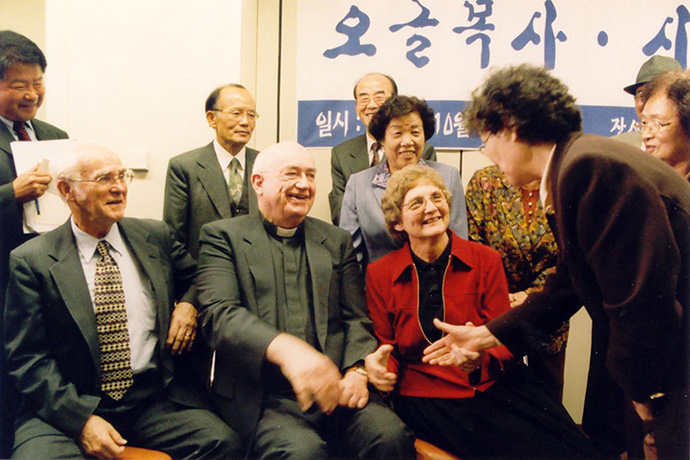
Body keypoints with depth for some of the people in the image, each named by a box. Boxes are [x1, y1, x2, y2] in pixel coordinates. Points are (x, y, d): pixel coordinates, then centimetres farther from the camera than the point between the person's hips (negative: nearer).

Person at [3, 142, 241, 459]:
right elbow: (27, 357, -4)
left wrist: (188, 303, 2)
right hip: (68, 409, -1)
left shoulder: (155, 237, 9)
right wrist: (81, 418, -17)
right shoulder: (32, 261, -1)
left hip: (154, 399, 2)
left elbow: (195, 276, 26)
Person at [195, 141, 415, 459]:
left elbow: (357, 319, 15)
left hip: (333, 389, 4)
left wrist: (357, 371, -7)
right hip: (261, 396, -3)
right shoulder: (222, 236, 7)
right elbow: (218, 313, -9)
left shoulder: (337, 241, 19)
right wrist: (283, 348, -28)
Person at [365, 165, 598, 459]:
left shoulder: (485, 260, 6)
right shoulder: (379, 275, 5)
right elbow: (387, 350, 11)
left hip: (496, 384, 2)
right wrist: (379, 369, -14)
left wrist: (481, 357, -20)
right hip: (428, 396, -2)